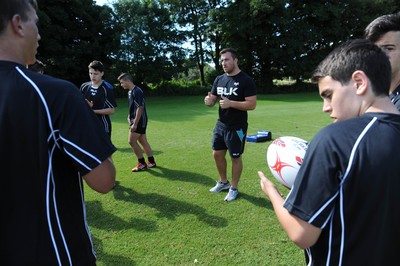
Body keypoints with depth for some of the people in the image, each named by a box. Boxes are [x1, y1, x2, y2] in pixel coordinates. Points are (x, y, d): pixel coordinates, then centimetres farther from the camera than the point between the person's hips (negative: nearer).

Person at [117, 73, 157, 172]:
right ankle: (151, 162, 21)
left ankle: (142, 163, 4)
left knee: (132, 141, -7)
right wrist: (129, 116, 12)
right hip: (135, 120, 9)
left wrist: (135, 124, -21)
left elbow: (140, 108, -21)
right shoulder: (130, 92, 13)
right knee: (143, 142, 12)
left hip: (139, 121, -9)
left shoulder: (137, 92, -17)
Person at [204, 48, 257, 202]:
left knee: (235, 157, 7)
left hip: (237, 128, -7)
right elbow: (213, 99, 14)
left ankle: (234, 188, 24)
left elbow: (252, 104, -19)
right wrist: (209, 101, -11)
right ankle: (223, 182, 36)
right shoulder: (219, 79, 7)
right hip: (221, 125, 7)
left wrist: (230, 103, -28)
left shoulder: (246, 81, -13)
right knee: (217, 154, 14)